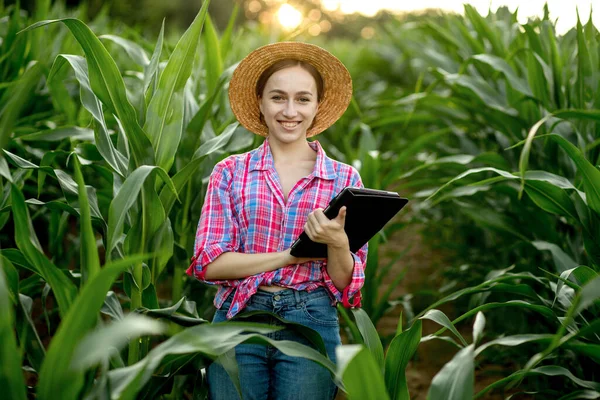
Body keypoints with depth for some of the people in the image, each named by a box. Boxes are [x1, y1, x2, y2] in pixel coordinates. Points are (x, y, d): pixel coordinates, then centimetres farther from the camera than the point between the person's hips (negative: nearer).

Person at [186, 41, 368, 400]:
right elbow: (208, 263, -5)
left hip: (312, 323, 0)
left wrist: (338, 243, -19)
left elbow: (345, 283, 2)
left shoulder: (344, 179, 3)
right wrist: (292, 255, -13)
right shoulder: (230, 172, 3)